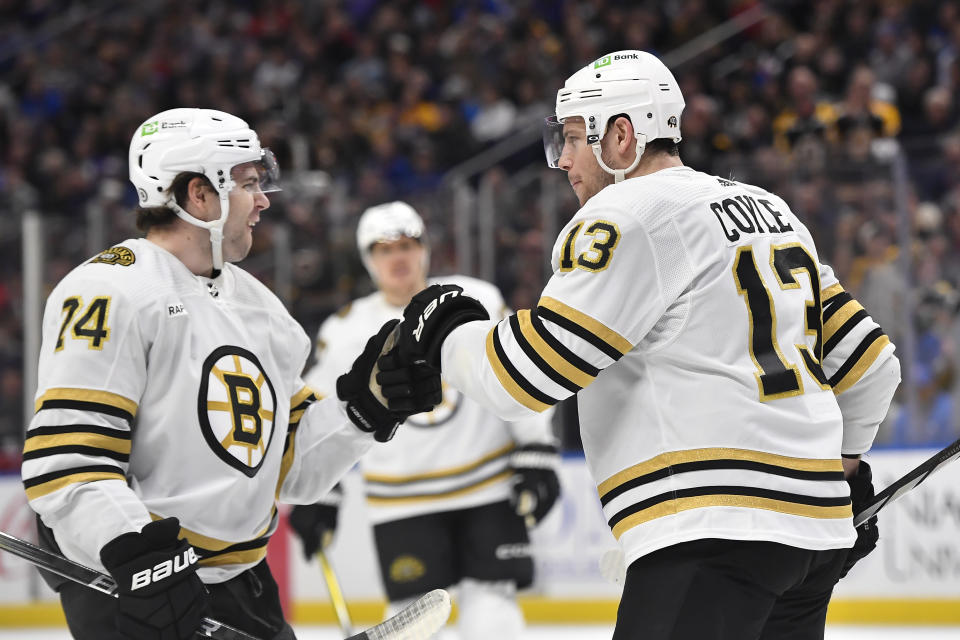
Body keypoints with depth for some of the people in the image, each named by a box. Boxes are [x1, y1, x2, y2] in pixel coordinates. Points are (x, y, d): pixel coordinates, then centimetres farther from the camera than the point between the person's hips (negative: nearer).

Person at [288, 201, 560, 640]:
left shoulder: (477, 301, -1)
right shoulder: (345, 333, 1)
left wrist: (536, 457, -4)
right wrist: (317, 495, 6)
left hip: (488, 487, 0)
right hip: (403, 501, 0)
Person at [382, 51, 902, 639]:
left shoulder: (628, 217, -5)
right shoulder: (768, 209, 21)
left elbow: (524, 375, -9)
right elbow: (870, 363, 23)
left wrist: (448, 333, 11)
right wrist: (844, 461, 38)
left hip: (717, 531, -9)